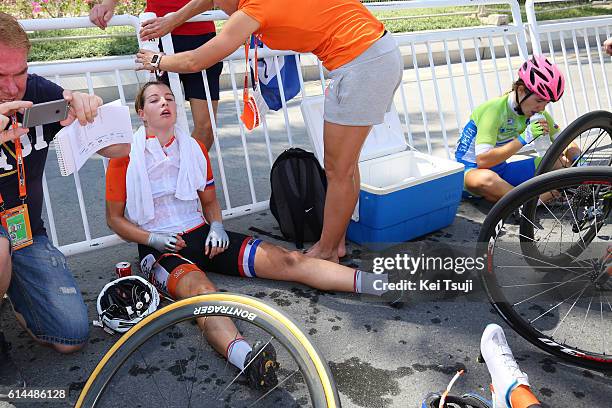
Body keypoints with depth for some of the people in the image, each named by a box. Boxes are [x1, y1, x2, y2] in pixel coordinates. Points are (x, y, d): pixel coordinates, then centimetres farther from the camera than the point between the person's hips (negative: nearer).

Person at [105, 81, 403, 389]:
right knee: (200, 289, -41)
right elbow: (114, 219, 3)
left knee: (287, 260, -16)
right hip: (159, 248, -4)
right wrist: (153, 239, -13)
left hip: (202, 235, 4)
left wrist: (216, 226, 0)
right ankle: (246, 358, -68)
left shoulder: (194, 148, 12)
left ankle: (382, 283, -28)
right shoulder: (126, 156, 0)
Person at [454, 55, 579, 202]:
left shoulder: (536, 110, -1)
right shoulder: (494, 109, -24)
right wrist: (523, 139, -34)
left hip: (500, 169, 8)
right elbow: (482, 160, -34)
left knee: (563, 163, -5)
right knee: (485, 179, -44)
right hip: (471, 169, -8)